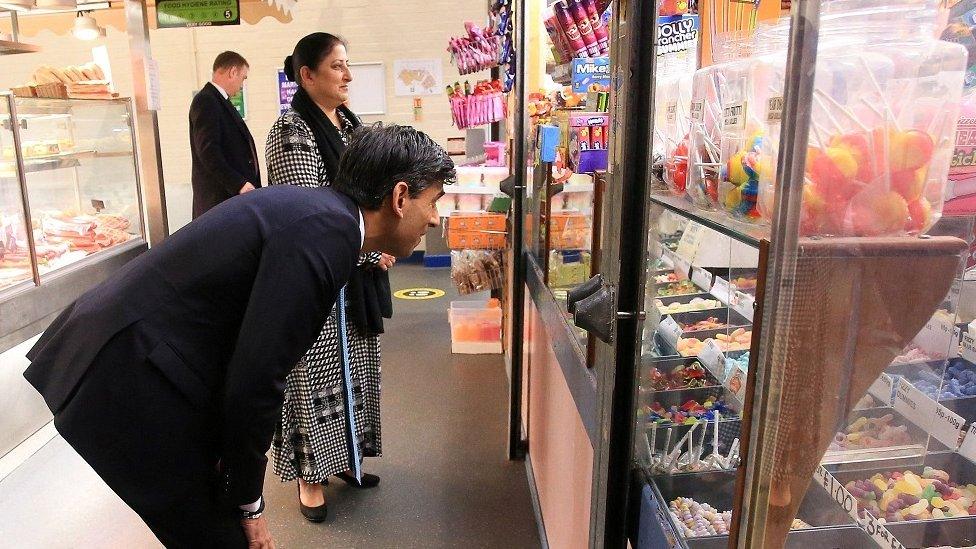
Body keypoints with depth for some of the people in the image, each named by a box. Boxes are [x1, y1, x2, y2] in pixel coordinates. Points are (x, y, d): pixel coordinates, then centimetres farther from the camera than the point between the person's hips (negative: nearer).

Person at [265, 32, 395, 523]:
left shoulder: (349, 124, 12)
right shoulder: (291, 130, -12)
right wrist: (373, 250, -15)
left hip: (358, 269, 8)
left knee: (353, 365, 15)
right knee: (316, 370, 3)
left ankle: (344, 456, 32)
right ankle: (310, 473, 20)